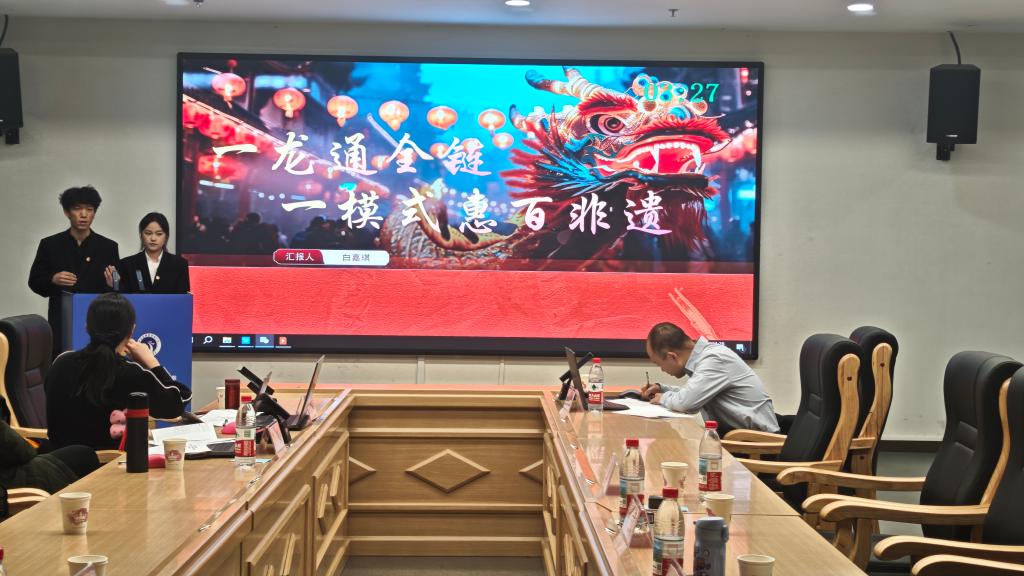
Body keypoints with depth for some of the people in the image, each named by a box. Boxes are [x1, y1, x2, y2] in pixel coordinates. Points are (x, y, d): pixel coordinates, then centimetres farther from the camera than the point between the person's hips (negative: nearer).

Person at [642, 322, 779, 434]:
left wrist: (663, 398, -10)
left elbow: (686, 402, -30)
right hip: (736, 430, 8)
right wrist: (661, 389, 9)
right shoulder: (705, 353, 5)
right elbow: (694, 393, 22)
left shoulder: (714, 359, -22)